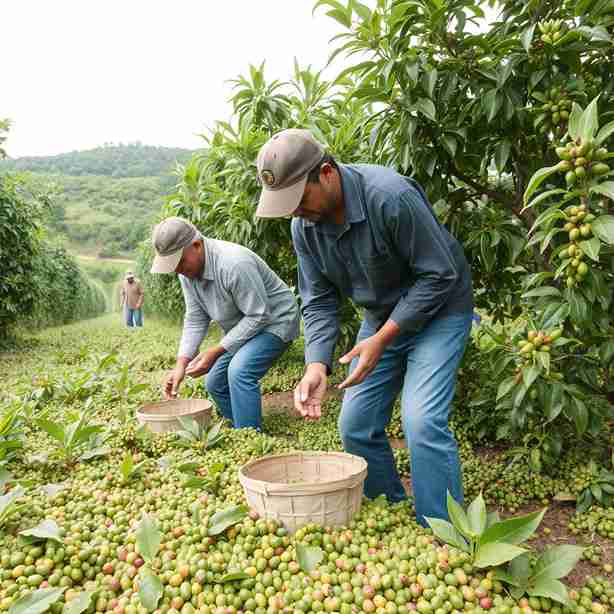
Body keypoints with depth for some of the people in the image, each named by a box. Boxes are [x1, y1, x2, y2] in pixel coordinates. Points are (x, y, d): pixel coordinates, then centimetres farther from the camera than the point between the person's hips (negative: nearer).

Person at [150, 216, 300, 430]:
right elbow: (195, 319, -3)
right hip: (241, 327, 9)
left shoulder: (234, 264, -33)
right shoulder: (187, 270, -6)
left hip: (273, 321, -9)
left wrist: (217, 351, -27)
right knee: (215, 384, 10)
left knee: (239, 371, -29)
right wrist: (181, 363, -13)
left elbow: (259, 316, -29)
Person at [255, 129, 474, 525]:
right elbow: (318, 301, -5)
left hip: (437, 312, -6)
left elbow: (439, 275, -24)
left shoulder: (390, 196, -29)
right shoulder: (304, 225, -8)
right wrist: (317, 366, -20)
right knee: (356, 426, 5)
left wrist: (382, 338, -24)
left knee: (422, 422, -19)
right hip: (381, 318, 7)